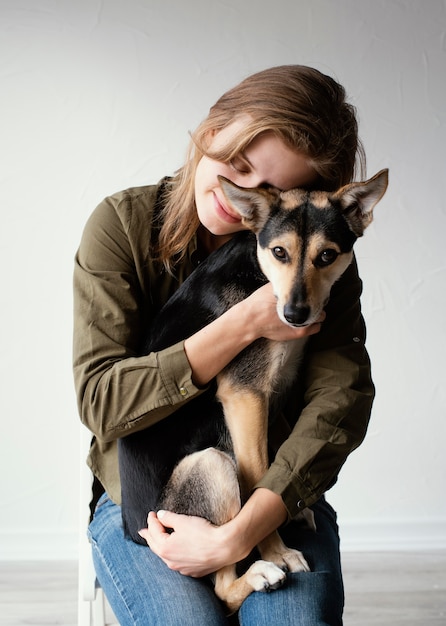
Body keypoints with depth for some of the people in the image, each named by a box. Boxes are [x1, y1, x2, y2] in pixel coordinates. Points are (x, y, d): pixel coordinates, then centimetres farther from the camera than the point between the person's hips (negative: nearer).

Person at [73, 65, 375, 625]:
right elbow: (100, 400, -12)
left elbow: (342, 395, -14)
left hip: (280, 499, 1)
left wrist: (237, 536, -24)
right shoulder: (123, 224, -7)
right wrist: (245, 323, -20)